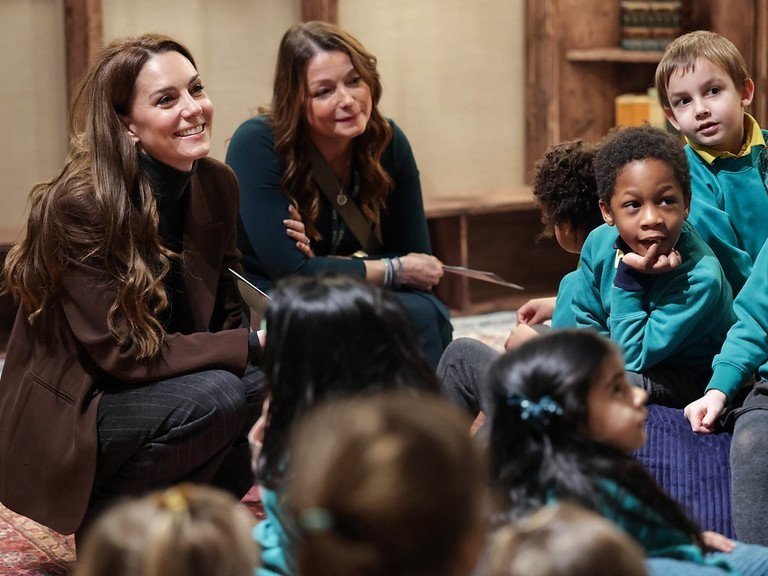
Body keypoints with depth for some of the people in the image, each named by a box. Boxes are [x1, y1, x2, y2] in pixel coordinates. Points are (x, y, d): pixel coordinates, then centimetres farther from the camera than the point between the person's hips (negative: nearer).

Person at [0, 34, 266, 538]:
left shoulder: (217, 184, -2)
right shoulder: (76, 206, -23)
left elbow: (225, 316, 5)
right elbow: (120, 350, -23)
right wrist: (254, 345, -26)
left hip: (169, 383, 7)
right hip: (65, 415, -7)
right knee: (216, 396, -29)